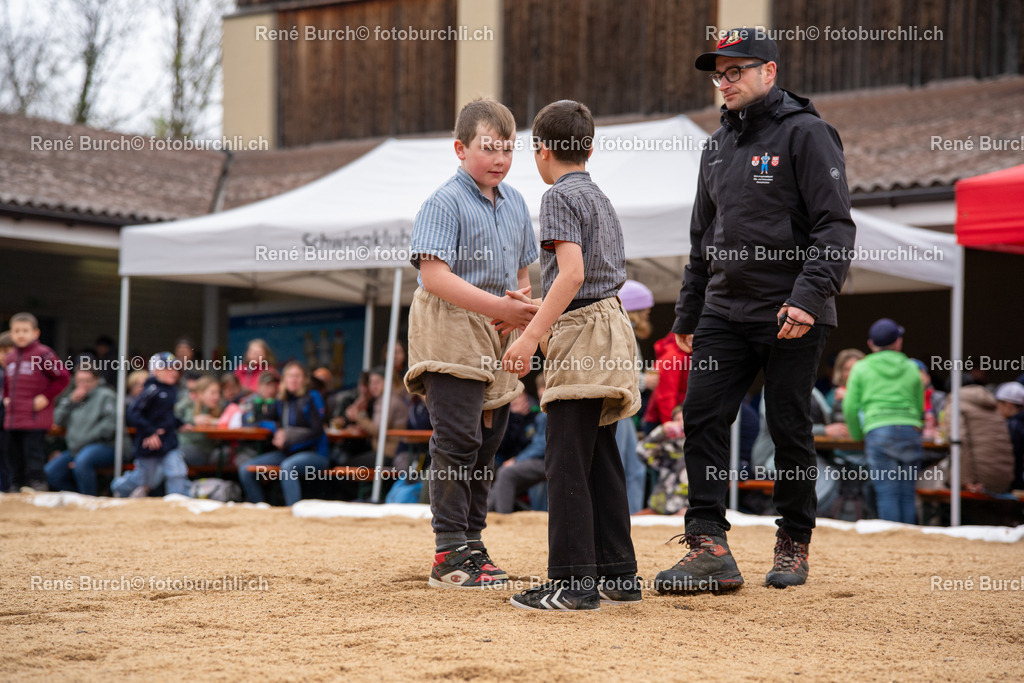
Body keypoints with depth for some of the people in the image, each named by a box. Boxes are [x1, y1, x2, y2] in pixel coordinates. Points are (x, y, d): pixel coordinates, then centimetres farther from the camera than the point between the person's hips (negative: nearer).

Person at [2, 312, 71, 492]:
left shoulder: (43, 354, -8)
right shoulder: (10, 356, 14)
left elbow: (63, 376, -9)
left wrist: (46, 397, -10)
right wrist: (6, 398, 16)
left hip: (35, 419, -7)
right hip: (12, 419, 7)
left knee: (33, 457, -10)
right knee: (14, 458, 11)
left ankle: (37, 489, -7)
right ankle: (15, 490, 19)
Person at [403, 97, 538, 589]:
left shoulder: (515, 203, 13)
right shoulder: (444, 203, -10)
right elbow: (435, 274, -20)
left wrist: (524, 315, 7)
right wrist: (495, 306, -25)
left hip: (499, 334, 7)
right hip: (450, 331, -7)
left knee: (487, 441, 10)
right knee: (457, 439, -10)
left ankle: (472, 544, 19)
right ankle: (450, 553, -6)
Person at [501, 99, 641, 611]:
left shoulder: (561, 196, -7)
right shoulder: (601, 199, 21)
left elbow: (572, 273, -19)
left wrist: (532, 335, -22)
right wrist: (536, 312, 37)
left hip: (582, 334, -9)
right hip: (611, 328, 9)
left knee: (566, 462, -9)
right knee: (599, 460, 12)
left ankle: (573, 582, -11)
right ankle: (617, 575, 15)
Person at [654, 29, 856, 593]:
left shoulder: (805, 133, -5)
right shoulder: (718, 145, 17)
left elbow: (835, 226, -11)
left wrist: (809, 296, -22)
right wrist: (688, 313, 19)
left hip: (791, 316, -6)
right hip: (725, 310, 6)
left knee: (789, 429, 0)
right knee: (702, 417, -6)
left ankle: (794, 543, 16)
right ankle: (709, 546, -6)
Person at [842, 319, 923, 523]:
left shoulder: (861, 368, 10)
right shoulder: (911, 368, 17)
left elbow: (850, 408, 7)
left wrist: (857, 435, 21)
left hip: (878, 431, -2)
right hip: (910, 430, 2)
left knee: (887, 493, -7)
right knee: (907, 494, 4)